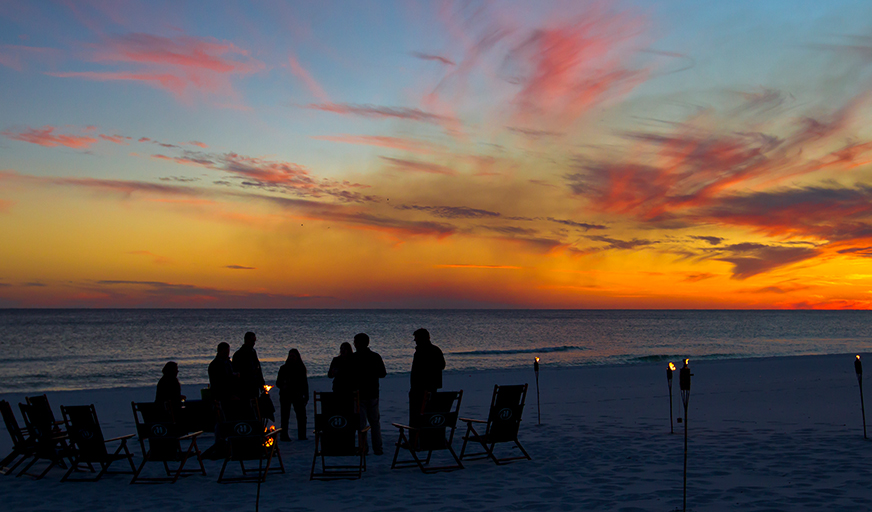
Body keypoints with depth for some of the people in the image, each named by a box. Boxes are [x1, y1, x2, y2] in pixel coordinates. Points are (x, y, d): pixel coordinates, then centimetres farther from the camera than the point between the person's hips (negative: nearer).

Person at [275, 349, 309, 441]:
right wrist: (283, 386, -20)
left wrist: (306, 396, 12)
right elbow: (278, 383, 2)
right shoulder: (284, 368, 2)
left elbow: (304, 383, 16)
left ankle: (302, 435, 6)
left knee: (301, 415, -2)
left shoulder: (301, 368, 11)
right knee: (285, 416, -4)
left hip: (298, 395, 2)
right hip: (285, 395, -2)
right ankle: (284, 435, 5)